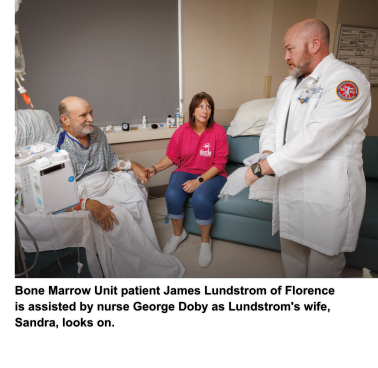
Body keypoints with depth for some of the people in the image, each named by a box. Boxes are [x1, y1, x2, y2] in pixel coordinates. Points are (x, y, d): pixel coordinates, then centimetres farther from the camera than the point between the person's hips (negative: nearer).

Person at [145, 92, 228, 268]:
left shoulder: (218, 131, -7)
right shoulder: (182, 131, 0)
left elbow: (219, 164, -9)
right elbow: (172, 157, 7)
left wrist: (199, 180, -20)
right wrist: (155, 169, -10)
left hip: (211, 175, -2)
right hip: (186, 172, 3)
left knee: (200, 198, -34)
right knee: (172, 195, -28)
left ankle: (205, 241, -4)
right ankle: (178, 233, 4)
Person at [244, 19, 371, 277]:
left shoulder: (347, 80, -14)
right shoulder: (289, 84, 14)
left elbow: (316, 137, -26)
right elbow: (273, 124, 12)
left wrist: (262, 168, -26)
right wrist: (267, 152, -10)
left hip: (327, 193, -7)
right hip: (290, 185, 8)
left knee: (323, 260, 8)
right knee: (291, 249, 21)